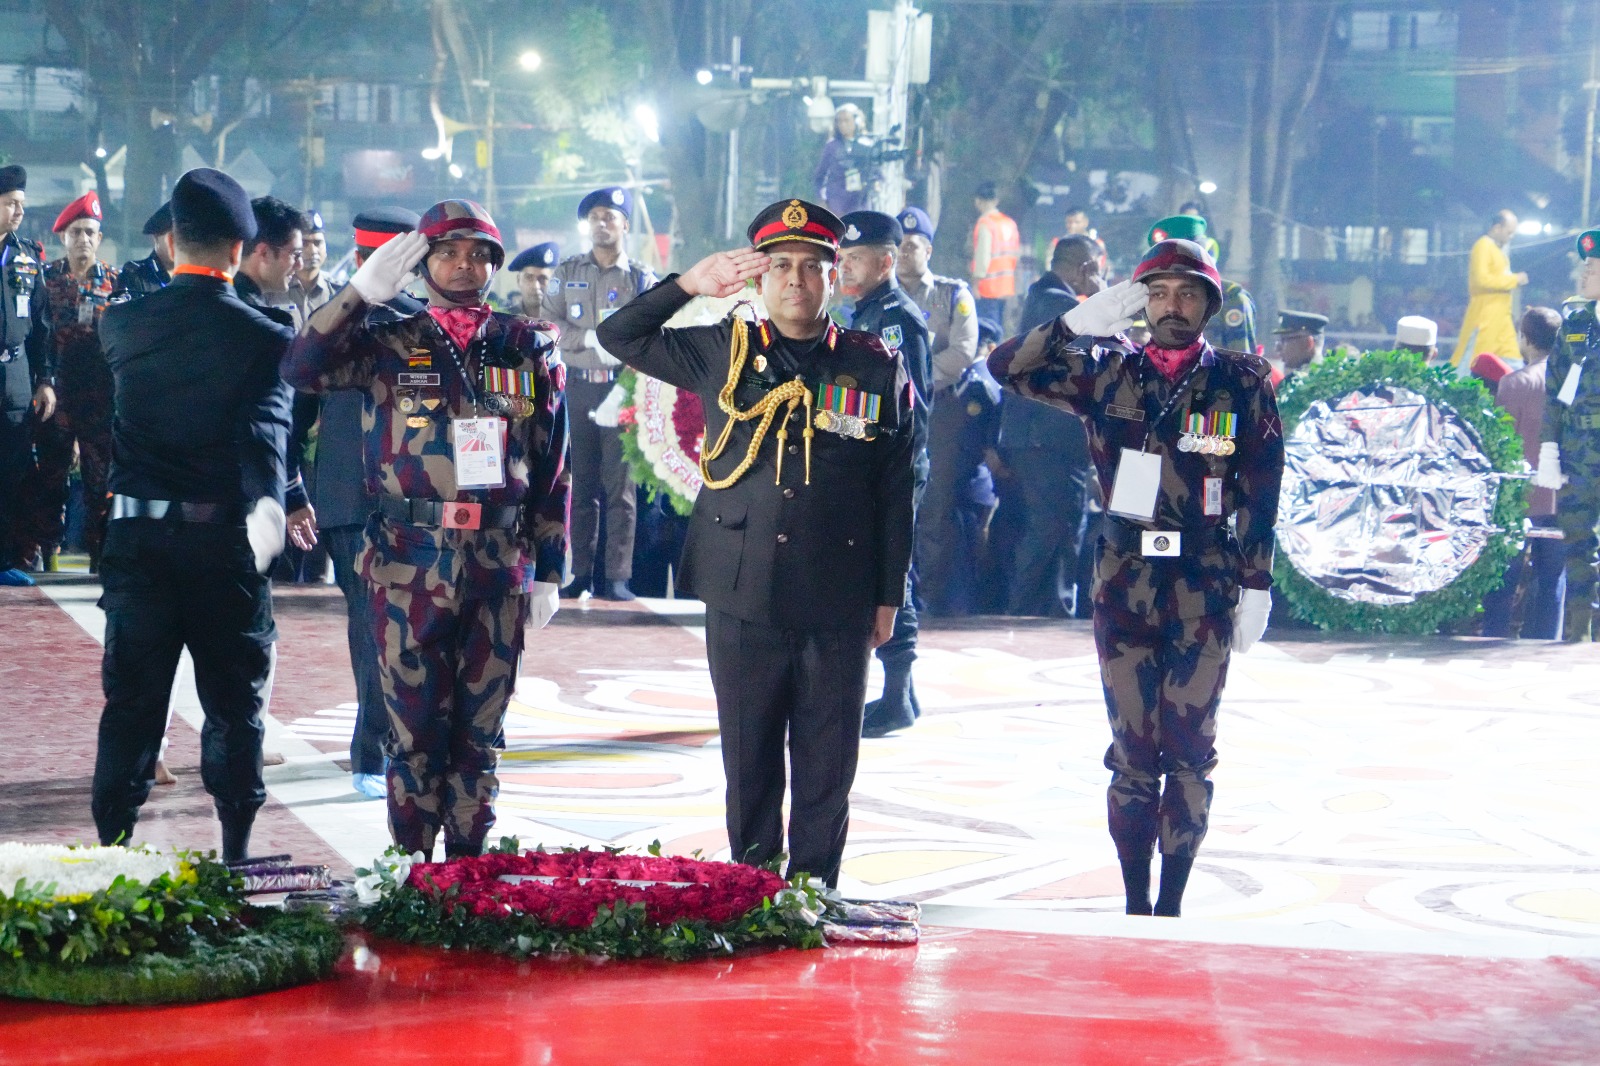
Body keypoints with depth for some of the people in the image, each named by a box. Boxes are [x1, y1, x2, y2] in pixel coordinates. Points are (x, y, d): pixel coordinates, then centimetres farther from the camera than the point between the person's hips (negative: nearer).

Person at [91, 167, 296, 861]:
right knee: (234, 706, 9)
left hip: (136, 537, 2)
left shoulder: (120, 324, 2)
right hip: (224, 543, -2)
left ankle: (112, 849, 5)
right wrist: (269, 510, -14)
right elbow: (266, 438, -15)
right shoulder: (265, 340, -7)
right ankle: (235, 856, 11)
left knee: (131, 704, 7)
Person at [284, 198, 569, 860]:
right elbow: (301, 370, -11)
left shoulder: (530, 350, 9)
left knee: (481, 724, 7)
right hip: (410, 563, -1)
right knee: (416, 724, 1)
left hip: (499, 567, 2)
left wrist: (548, 572, 5)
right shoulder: (389, 345, 5)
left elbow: (552, 470, 9)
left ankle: (467, 861, 15)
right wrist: (361, 291, -15)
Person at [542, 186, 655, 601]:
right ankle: (581, 574, 6)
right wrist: (592, 339, -9)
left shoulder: (641, 278, 4)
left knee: (619, 484, -3)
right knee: (582, 484, 4)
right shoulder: (568, 272, 11)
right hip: (579, 386, 2)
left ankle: (617, 577, -3)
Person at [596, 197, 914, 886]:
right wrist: (690, 284, 0)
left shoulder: (876, 368, 4)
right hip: (742, 595, 1)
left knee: (827, 764, 4)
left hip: (837, 602, -1)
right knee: (748, 758, 8)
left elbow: (895, 491, 7)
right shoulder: (721, 352, 7)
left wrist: (888, 596, 5)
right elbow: (619, 336, 12)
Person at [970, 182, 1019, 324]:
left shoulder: (985, 223, -12)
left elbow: (982, 255, -16)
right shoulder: (1010, 223, 10)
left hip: (988, 288, -7)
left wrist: (976, 283, -11)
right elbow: (1017, 255, 12)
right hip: (1006, 288, 7)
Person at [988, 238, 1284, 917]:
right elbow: (1007, 367, 3)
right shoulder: (1107, 371, 8)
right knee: (1132, 748, 3)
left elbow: (1260, 492, 4)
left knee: (1190, 747, -1)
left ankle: (1172, 903, 4)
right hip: (1125, 580, 1)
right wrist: (1082, 320, -8)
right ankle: (1135, 904, 9)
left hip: (1205, 587, -1)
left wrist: (1255, 586, -1)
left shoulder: (1241, 382, 5)